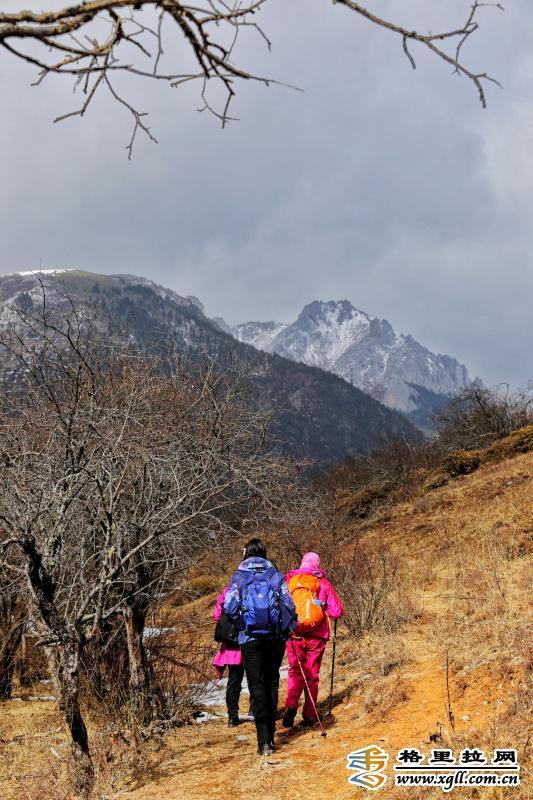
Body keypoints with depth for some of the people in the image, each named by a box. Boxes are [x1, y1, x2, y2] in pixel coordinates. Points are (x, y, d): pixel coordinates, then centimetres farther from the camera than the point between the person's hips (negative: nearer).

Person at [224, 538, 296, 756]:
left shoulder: (239, 577, -1)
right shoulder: (275, 575, 3)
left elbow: (229, 608, -7)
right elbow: (289, 605, -2)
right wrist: (286, 627, 13)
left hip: (250, 638, -2)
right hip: (276, 637, 2)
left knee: (256, 686, 2)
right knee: (271, 682, 15)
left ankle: (264, 740, -7)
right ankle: (270, 735, 18)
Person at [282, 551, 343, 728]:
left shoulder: (289, 580, 1)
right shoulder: (323, 583, -1)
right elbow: (337, 612, -2)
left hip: (293, 635, 0)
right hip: (317, 636, 0)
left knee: (295, 672, 11)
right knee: (312, 675, 12)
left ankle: (291, 705, -13)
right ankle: (309, 715, 15)